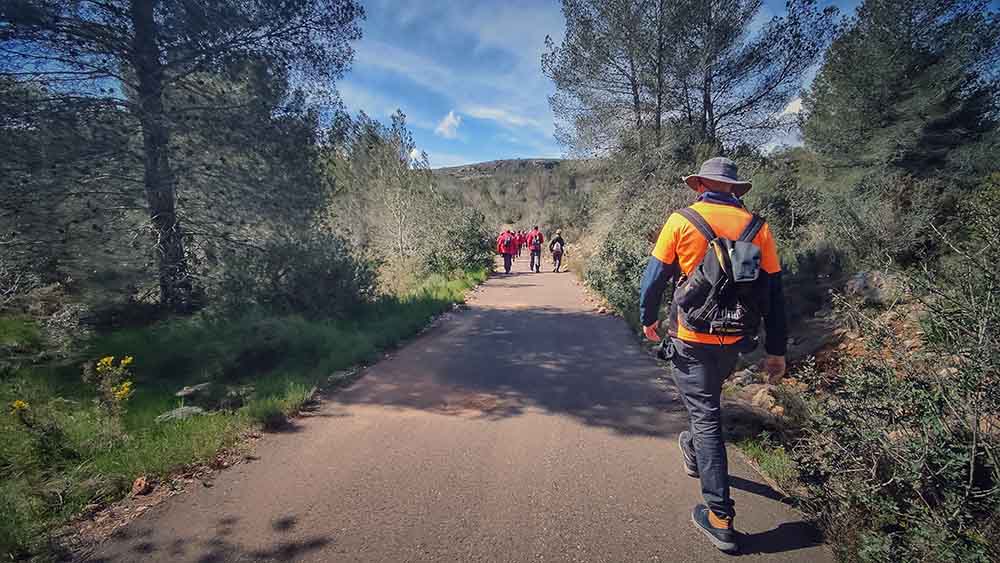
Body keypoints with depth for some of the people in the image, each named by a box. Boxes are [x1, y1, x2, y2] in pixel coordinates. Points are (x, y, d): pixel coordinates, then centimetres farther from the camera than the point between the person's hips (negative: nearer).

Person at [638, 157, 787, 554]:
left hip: (691, 339, -4)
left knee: (706, 417, 3)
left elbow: (655, 276, -5)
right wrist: (776, 350, 9)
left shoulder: (681, 221, -8)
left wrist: (648, 317, 12)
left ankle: (720, 518, 5)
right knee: (707, 400, 29)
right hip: (734, 341, 4)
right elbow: (774, 293, 3)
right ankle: (693, 452, 54)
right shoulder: (757, 227, 2)